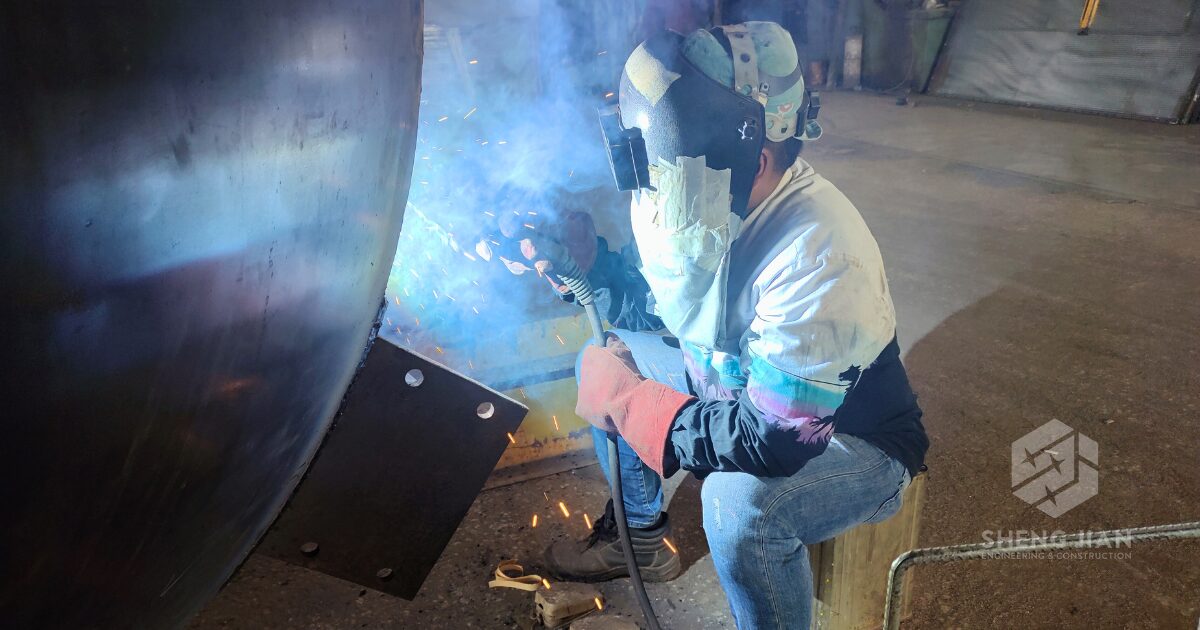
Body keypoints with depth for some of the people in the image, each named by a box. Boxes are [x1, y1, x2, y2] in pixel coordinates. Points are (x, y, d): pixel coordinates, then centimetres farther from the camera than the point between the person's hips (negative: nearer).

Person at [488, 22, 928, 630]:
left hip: (857, 442, -7)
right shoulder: (709, 203, -13)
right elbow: (653, 307, 3)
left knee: (740, 500, -37)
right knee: (600, 360, 6)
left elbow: (774, 443, -36)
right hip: (742, 389, 8)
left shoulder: (818, 254, -36)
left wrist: (625, 400, -27)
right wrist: (584, 259, -15)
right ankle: (640, 535, 24)